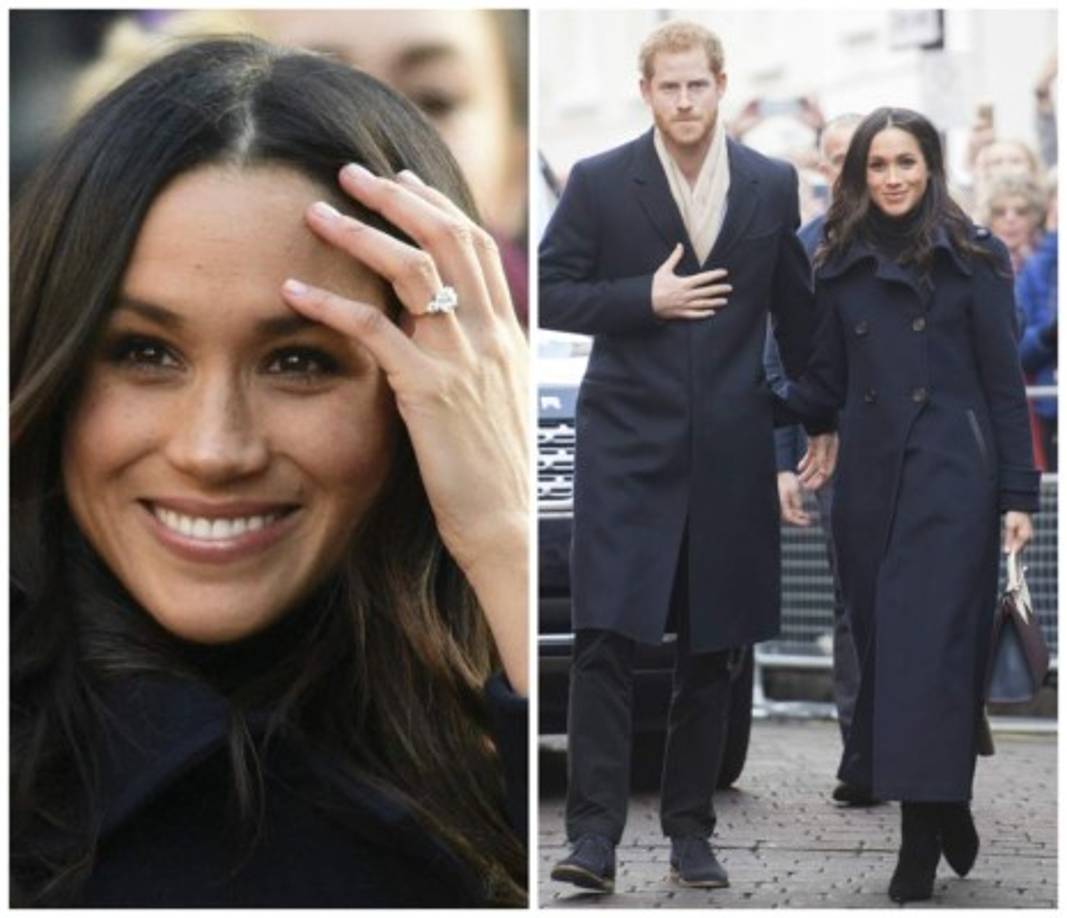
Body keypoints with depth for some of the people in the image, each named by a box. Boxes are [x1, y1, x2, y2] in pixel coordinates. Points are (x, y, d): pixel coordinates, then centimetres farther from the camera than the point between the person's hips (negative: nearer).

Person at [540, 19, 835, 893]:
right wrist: (646, 298, -14)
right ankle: (595, 831, -6)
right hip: (626, 441, -2)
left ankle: (690, 829, 17)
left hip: (730, 451, 2)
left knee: (712, 650, 7)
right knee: (606, 638, -9)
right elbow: (551, 294, -1)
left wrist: (824, 418, 17)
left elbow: (797, 310, 14)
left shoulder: (772, 186, 6)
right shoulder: (599, 182, -1)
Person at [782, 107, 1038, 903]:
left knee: (928, 655, -9)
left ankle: (922, 851, -7)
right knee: (881, 649, 5)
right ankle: (947, 816, 17)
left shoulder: (973, 258, -1)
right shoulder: (841, 266, 10)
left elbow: (1004, 384, -1)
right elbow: (827, 385, 12)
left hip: (950, 479, -4)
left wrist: (1018, 494, -6)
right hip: (869, 482, 4)